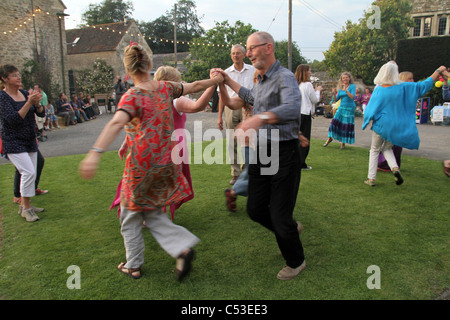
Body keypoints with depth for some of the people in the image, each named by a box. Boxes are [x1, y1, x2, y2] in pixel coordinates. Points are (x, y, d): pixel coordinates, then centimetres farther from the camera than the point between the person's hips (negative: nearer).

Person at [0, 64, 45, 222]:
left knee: (30, 174, 10)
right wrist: (29, 103, -26)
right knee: (28, 172, -16)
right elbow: (13, 119, -22)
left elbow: (41, 114, 5)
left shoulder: (25, 93, 6)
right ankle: (26, 208, -2)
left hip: (30, 141, 7)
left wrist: (37, 103, -16)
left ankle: (24, 206, 24)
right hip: (13, 143, -6)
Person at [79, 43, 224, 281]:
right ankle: (182, 247, 3)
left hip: (141, 166, -5)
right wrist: (218, 79, 33)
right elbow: (196, 86, 15)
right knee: (153, 213, 21)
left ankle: (133, 266, 29)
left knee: (131, 216, 16)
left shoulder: (132, 96, -15)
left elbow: (116, 123, -33)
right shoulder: (165, 88, 1)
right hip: (166, 164, 5)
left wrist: (95, 153, -45)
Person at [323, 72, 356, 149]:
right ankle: (330, 138, 11)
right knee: (335, 122, -5)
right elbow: (336, 99, 9)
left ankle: (343, 142, 8)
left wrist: (346, 90, -29)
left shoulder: (352, 86, -4)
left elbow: (352, 97, -17)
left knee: (347, 125, -1)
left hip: (349, 108, -4)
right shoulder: (340, 88, 9)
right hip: (341, 107, 4)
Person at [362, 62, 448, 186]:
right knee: (387, 148, 23)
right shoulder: (405, 87, -7)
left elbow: (370, 109, -9)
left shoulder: (378, 89, -9)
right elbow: (426, 84, 2)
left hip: (381, 126, -2)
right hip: (397, 127, 2)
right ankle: (395, 167, -3)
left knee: (374, 150, 14)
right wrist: (439, 70, 16)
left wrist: (368, 120, 7)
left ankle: (371, 178, 10)